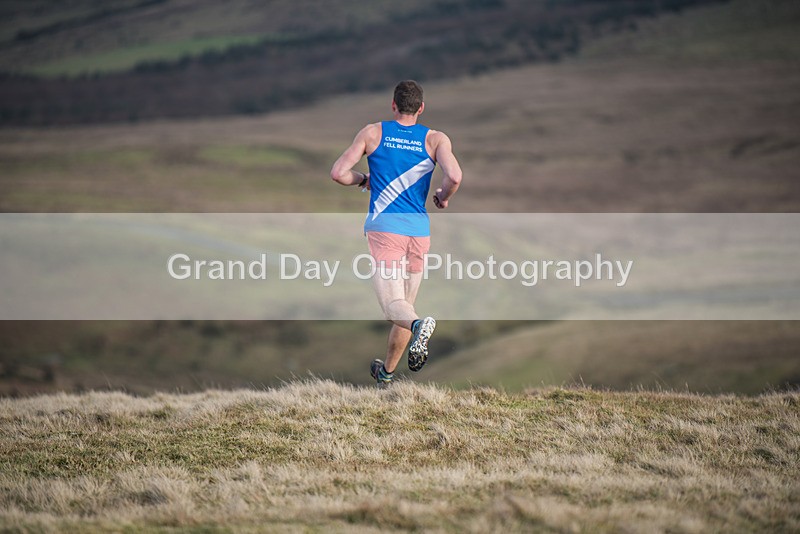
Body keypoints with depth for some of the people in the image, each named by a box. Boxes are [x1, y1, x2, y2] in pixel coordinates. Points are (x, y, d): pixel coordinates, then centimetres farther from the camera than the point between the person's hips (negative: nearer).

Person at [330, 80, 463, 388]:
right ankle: (387, 372, 31)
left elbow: (338, 173, 0)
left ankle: (418, 325, -45)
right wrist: (442, 198, 10)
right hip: (419, 230, 2)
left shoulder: (372, 133, 5)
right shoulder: (436, 139, 5)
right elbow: (454, 177, -12)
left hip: (384, 227, -2)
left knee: (394, 304, -12)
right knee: (406, 303, 18)